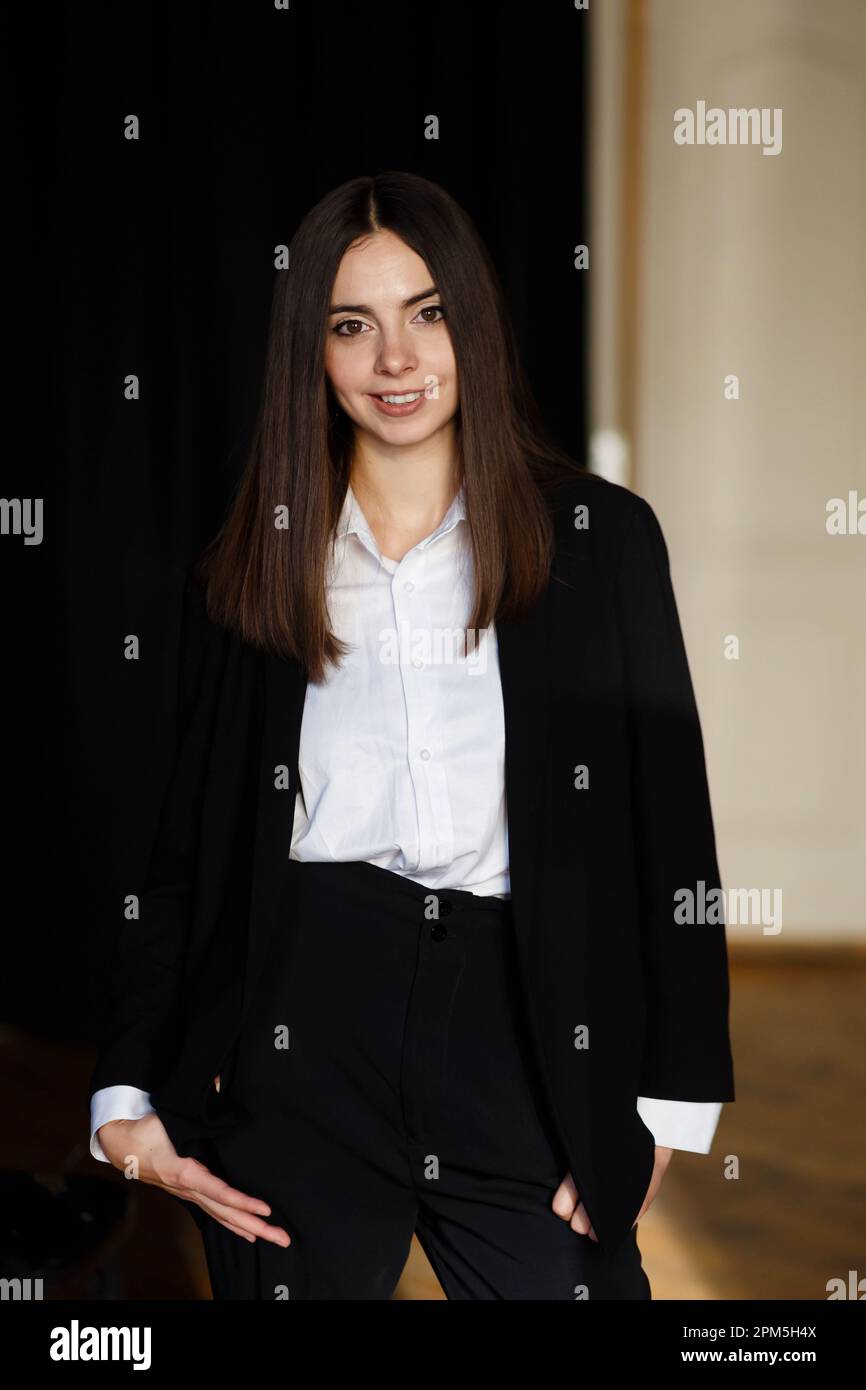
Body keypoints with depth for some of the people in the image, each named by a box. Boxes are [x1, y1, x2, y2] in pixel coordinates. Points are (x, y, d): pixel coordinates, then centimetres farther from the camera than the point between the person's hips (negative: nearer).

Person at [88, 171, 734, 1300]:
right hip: (301, 1047, 1)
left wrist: (669, 1104, -2)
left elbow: (672, 828, 3)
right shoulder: (247, 571, 9)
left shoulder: (603, 538, 5)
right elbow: (188, 851, 10)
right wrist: (128, 1097, 1)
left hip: (533, 1040, -1)